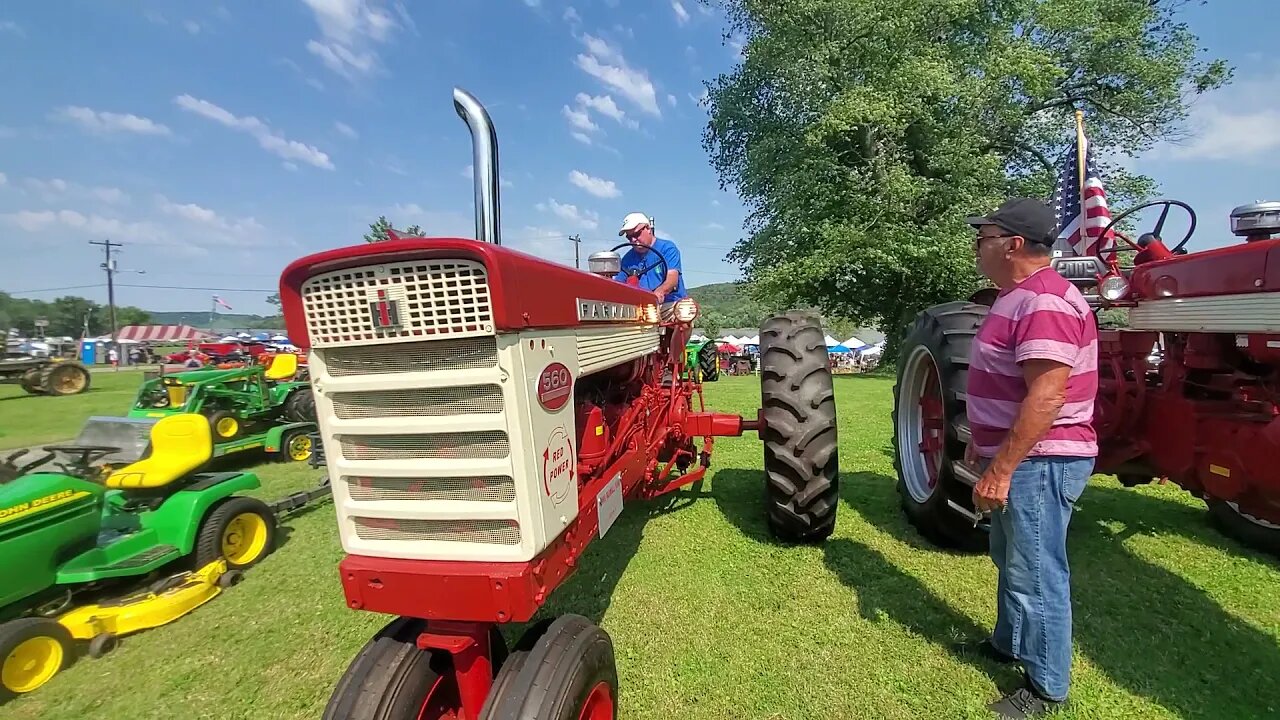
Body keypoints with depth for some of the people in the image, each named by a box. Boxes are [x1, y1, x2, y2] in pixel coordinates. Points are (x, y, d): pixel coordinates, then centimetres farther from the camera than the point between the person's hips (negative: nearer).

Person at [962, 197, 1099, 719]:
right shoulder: (1018, 297, 12)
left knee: (1035, 574, 3)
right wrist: (983, 444, 23)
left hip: (1039, 461, -11)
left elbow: (1047, 396, -28)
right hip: (1017, 456, 11)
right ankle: (1009, 643, 41)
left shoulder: (1045, 301, -22)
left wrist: (1000, 469, -26)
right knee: (1011, 560, 23)